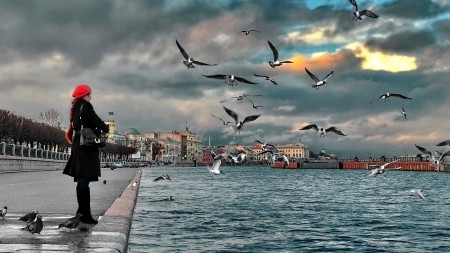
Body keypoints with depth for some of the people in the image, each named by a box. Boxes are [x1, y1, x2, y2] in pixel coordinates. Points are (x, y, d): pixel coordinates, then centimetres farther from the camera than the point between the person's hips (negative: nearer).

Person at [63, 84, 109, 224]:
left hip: (78, 144, 9)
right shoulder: (85, 106, -9)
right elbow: (96, 121, -13)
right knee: (84, 180, -10)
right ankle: (85, 214, -9)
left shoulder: (75, 108, 17)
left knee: (82, 180, 14)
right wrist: (106, 128, 3)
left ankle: (82, 211, 21)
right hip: (86, 145, -9)